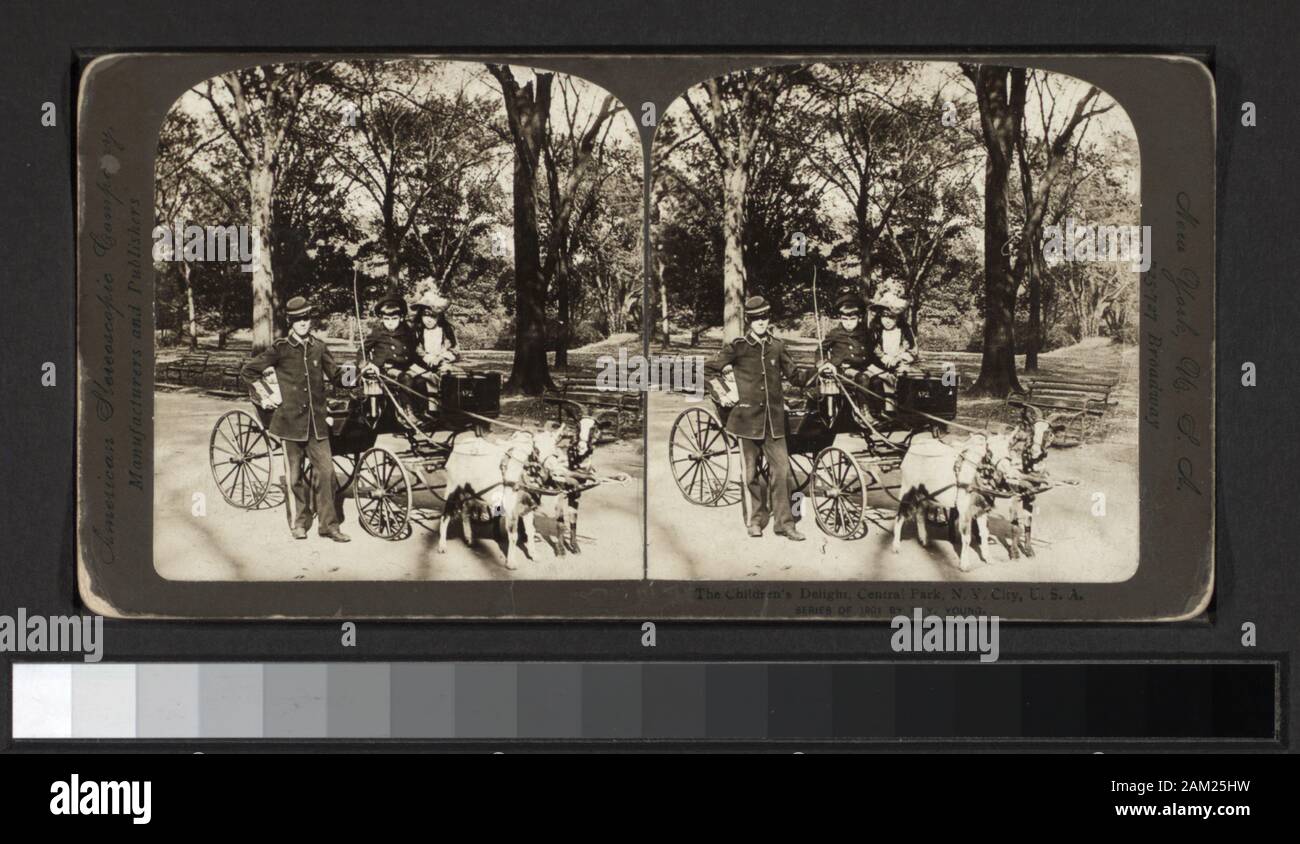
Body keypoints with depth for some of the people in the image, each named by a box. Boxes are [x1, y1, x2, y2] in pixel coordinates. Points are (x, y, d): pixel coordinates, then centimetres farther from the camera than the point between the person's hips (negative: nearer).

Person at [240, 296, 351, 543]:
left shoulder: (318, 347, 8)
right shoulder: (281, 348, -2)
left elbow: (334, 374, 13)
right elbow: (248, 372, 4)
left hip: (316, 420, 2)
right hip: (291, 419, -2)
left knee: (325, 470, -4)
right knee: (295, 474, 4)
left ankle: (328, 524, 2)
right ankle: (300, 522, 18)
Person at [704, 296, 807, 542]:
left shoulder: (777, 347, 8)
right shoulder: (737, 347, -1)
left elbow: (794, 375, 14)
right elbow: (710, 370, 7)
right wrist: (723, 394, 1)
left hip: (773, 419, 2)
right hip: (747, 417, -2)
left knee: (781, 470, -5)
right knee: (752, 473, 4)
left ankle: (784, 523, 1)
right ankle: (757, 519, 18)